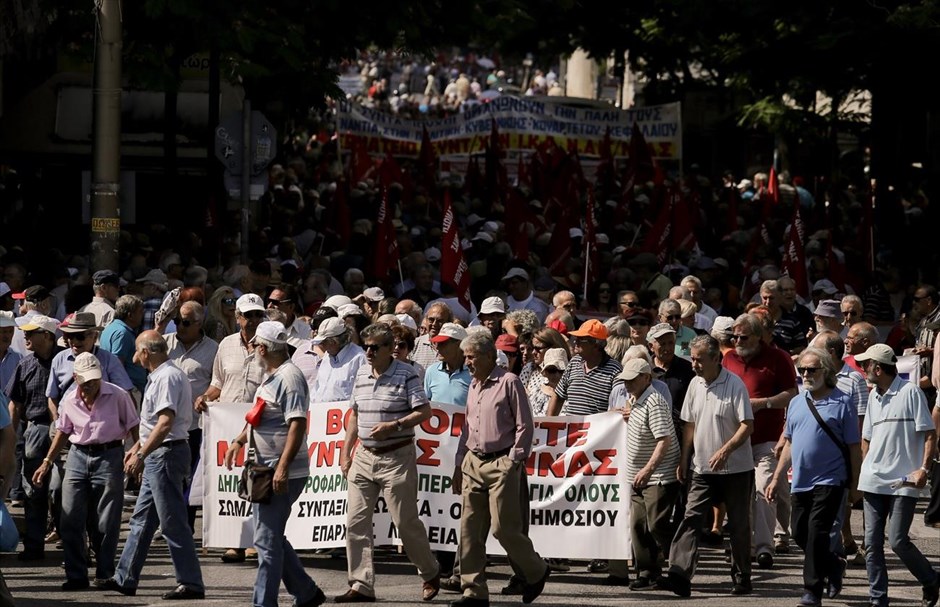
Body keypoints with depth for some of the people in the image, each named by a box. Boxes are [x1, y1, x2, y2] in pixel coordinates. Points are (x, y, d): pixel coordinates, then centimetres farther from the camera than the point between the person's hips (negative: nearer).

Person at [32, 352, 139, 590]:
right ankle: (76, 575, 5)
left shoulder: (117, 396, -8)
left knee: (106, 523, -1)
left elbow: (133, 427, 0)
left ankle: (104, 574, 10)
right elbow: (63, 432, 16)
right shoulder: (69, 401, 3)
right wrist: (47, 463, 16)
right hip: (78, 456, 4)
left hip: (109, 456, -4)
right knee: (70, 520, -2)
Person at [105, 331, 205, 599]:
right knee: (141, 518, 14)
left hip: (166, 454, -11)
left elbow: (165, 423, -26)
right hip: (158, 456, 11)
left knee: (172, 522, -8)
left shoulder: (167, 378, -17)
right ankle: (125, 579, 20)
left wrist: (141, 455, -25)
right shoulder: (161, 376, 16)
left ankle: (191, 583, -5)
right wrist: (138, 447, 30)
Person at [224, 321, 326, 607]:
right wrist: (239, 441, 17)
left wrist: (283, 468, -29)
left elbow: (297, 424, -25)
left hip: (283, 474, -11)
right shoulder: (272, 376, 15)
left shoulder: (289, 377, -17)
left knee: (267, 539, -8)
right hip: (266, 470, 11)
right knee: (270, 536, 15)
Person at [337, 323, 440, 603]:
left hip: (397, 457, -6)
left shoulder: (406, 375, -8)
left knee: (406, 522, 0)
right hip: (364, 457, 6)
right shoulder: (361, 374, 11)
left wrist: (393, 426, -21)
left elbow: (424, 411, -11)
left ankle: (430, 574, 22)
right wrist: (346, 452, 14)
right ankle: (361, 586, 1)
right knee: (356, 522, -2)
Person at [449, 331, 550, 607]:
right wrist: (459, 464, 18)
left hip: (501, 463, -7)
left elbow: (525, 426, -8)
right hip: (473, 463, 7)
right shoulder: (474, 387, 16)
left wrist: (513, 462, -11)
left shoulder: (508, 382, -6)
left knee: (504, 527, -8)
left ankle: (536, 572, 14)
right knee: (469, 529, 1)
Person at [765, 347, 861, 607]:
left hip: (829, 481, -6)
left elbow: (854, 447, -5)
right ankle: (833, 566, 33)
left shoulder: (842, 402, -6)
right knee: (800, 534, 9)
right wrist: (776, 479, 16)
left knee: (817, 533, -11)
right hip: (800, 481, 6)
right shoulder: (796, 403, 12)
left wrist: (854, 485, -6)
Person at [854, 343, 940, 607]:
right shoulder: (873, 396, 13)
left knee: (898, 540, -8)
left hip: (903, 482, -6)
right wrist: (865, 470, 15)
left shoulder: (910, 392, -7)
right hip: (873, 482, 6)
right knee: (872, 542, 2)